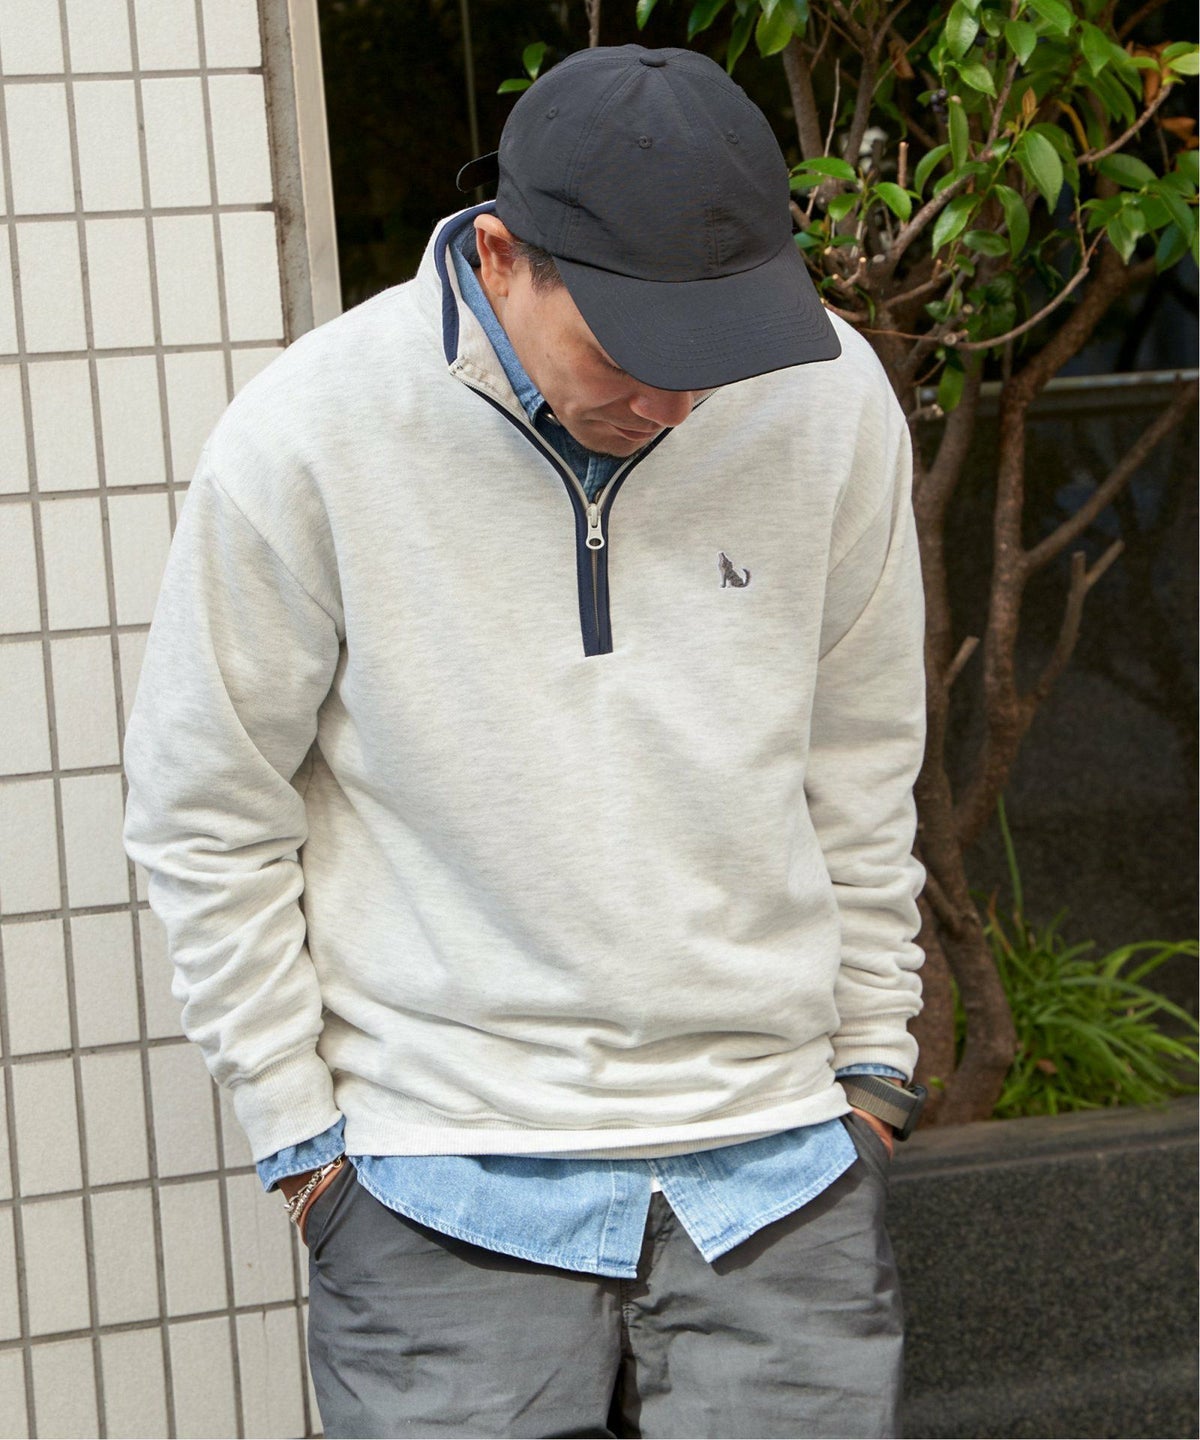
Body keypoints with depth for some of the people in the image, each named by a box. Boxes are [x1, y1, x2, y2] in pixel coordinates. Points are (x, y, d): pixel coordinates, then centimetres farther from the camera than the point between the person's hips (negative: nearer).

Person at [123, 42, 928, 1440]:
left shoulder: (831, 398, -4)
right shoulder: (308, 436, -13)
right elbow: (205, 814, -3)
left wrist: (871, 1059, 14)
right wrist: (299, 1130, -1)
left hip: (774, 1162, 3)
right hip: (446, 1185, -2)